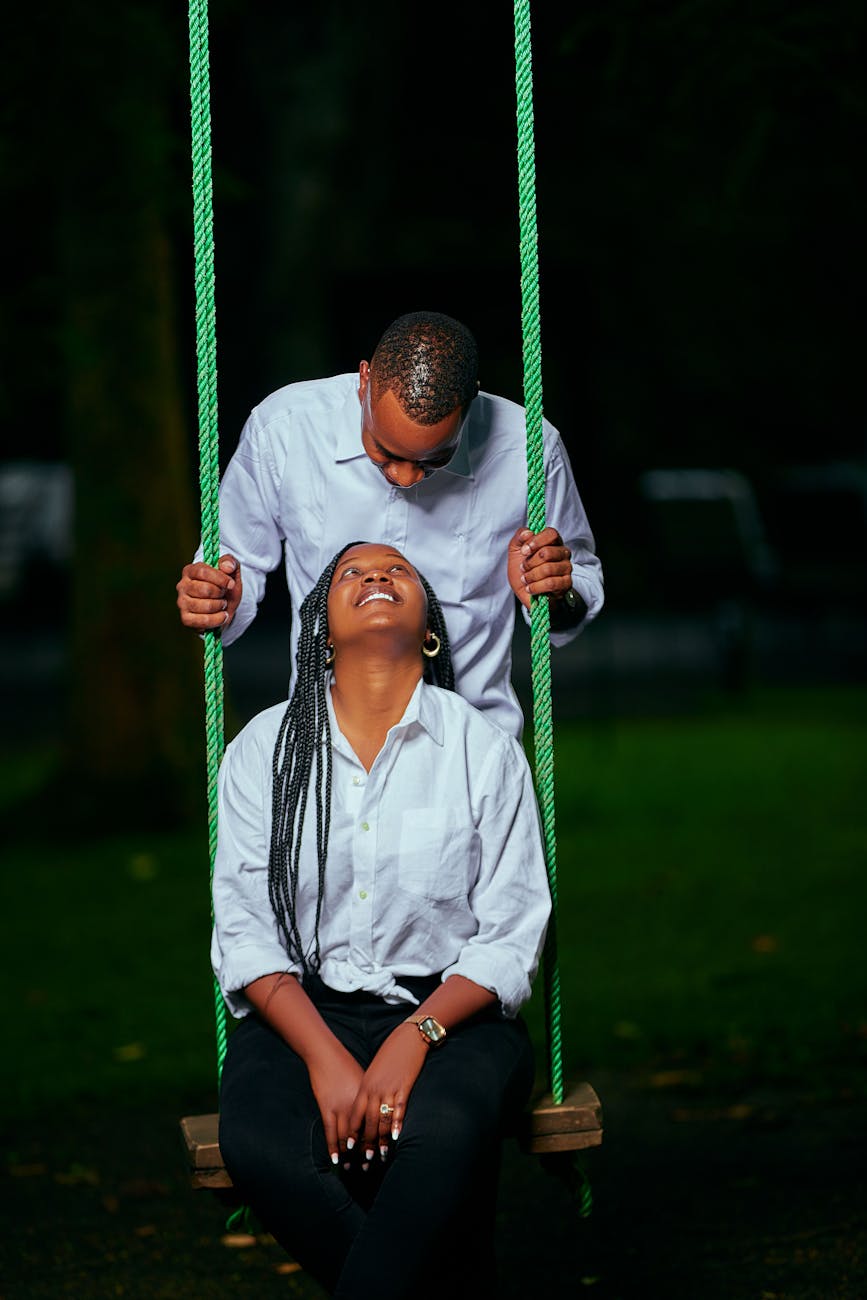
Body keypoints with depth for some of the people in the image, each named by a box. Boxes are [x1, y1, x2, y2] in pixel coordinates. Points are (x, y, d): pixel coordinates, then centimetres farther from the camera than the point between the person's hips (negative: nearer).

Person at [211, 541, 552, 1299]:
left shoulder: (484, 749, 3)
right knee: (262, 1145, -33)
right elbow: (244, 932, 0)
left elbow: (511, 939, -1)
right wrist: (325, 1058, -16)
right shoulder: (264, 751, 6)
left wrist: (414, 1038, -18)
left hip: (451, 1014, -1)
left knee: (442, 1134, -37)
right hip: (301, 1012, 1)